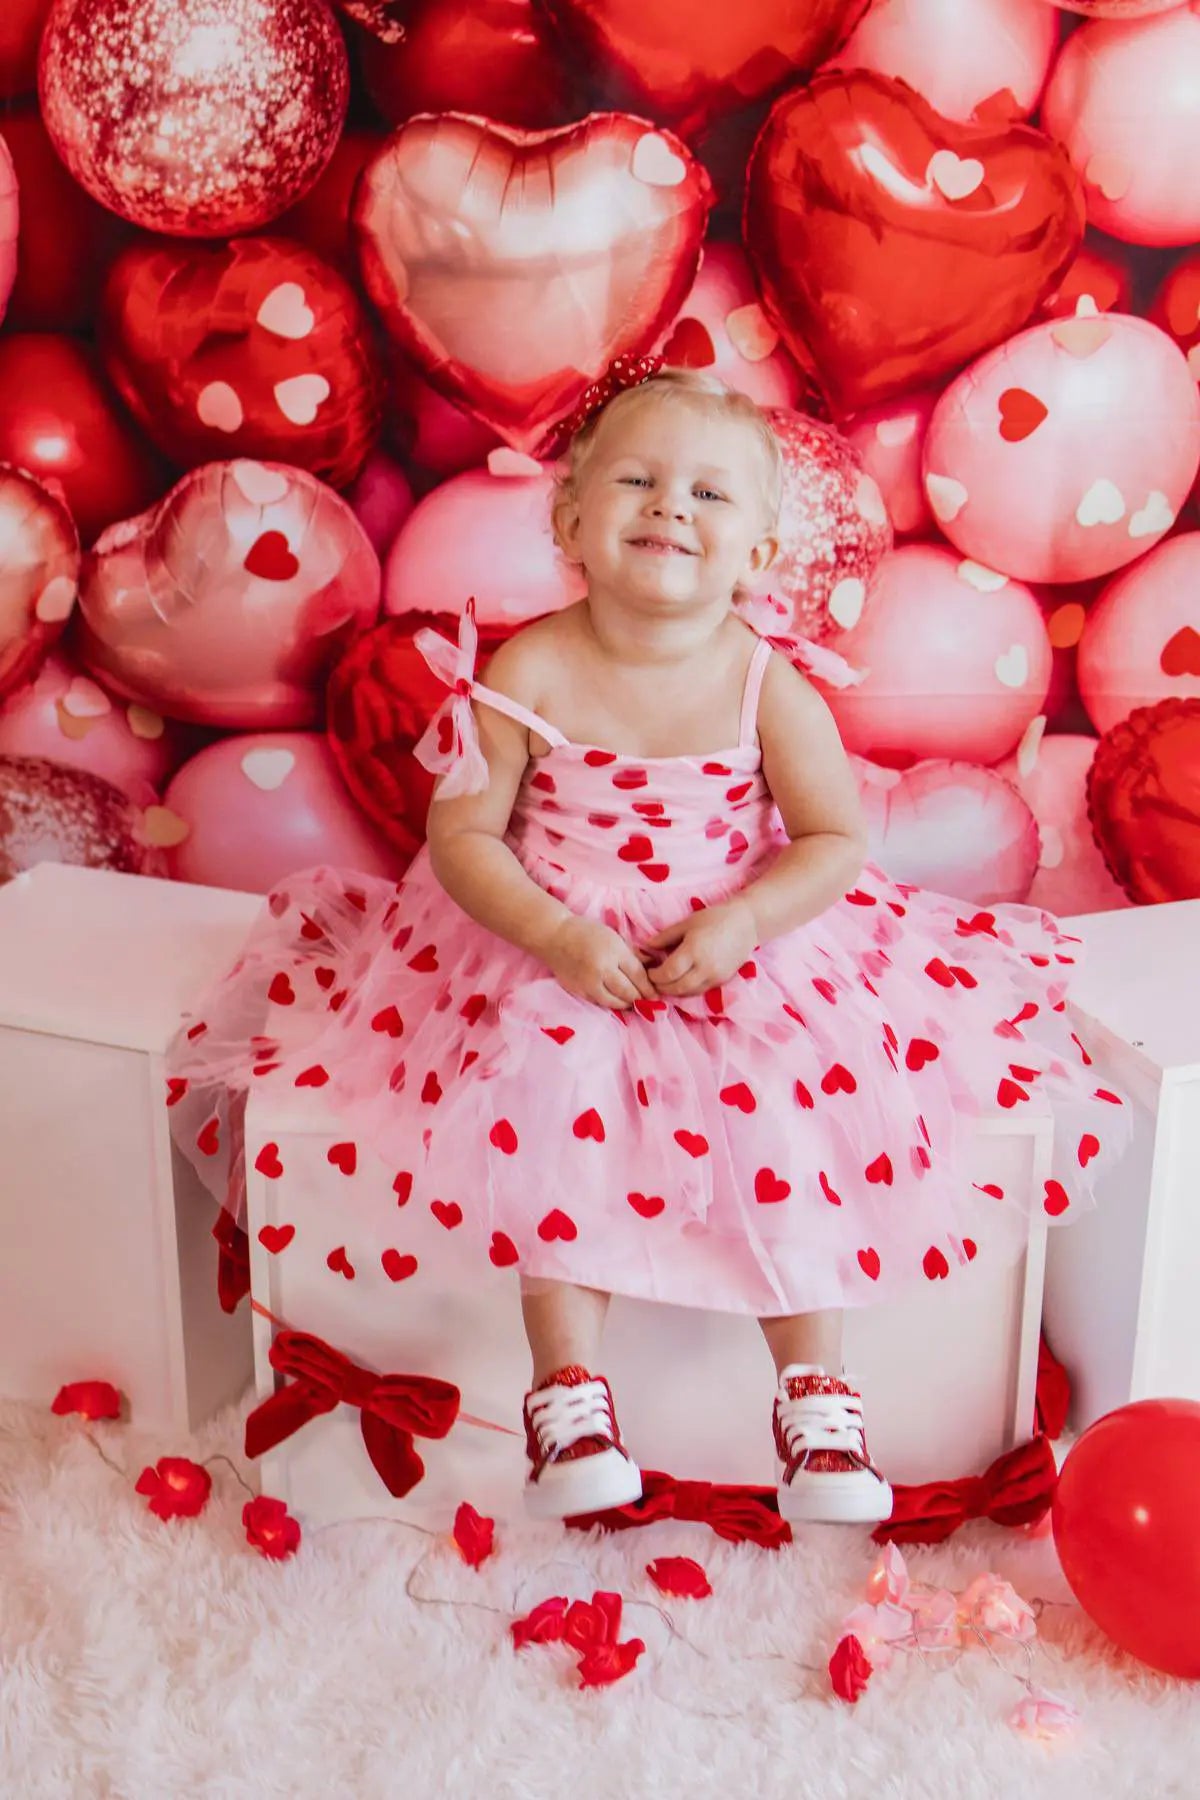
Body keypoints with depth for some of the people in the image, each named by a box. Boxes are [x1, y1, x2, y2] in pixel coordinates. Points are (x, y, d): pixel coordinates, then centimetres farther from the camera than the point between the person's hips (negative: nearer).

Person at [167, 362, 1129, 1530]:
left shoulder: (769, 685, -9)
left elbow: (836, 839, -3)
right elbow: (461, 833, -8)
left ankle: (813, 1384, -2)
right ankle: (567, 1383, -10)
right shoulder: (528, 674, -10)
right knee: (550, 1104, -23)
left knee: (784, 1117, -18)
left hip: (739, 955, 1)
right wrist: (556, 937, -21)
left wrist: (741, 924, -19)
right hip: (553, 954, 0)